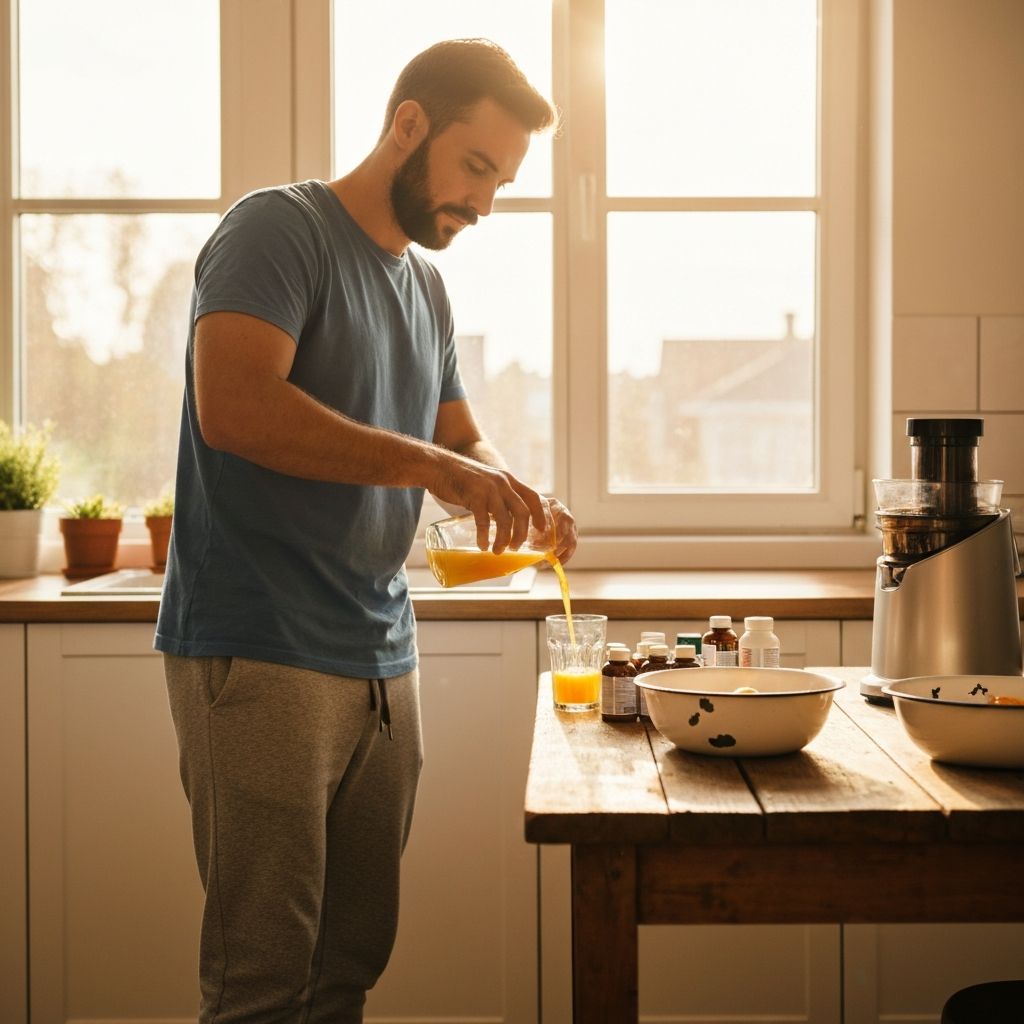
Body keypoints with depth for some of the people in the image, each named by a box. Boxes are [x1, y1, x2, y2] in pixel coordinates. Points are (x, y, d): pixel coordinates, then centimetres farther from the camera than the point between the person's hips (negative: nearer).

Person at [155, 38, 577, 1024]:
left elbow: (461, 436, 25)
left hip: (380, 656, 8)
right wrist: (428, 464, -22)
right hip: (258, 655, -8)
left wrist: (518, 497, 2)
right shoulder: (278, 229, -7)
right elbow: (234, 406, -22)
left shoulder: (426, 286, 18)